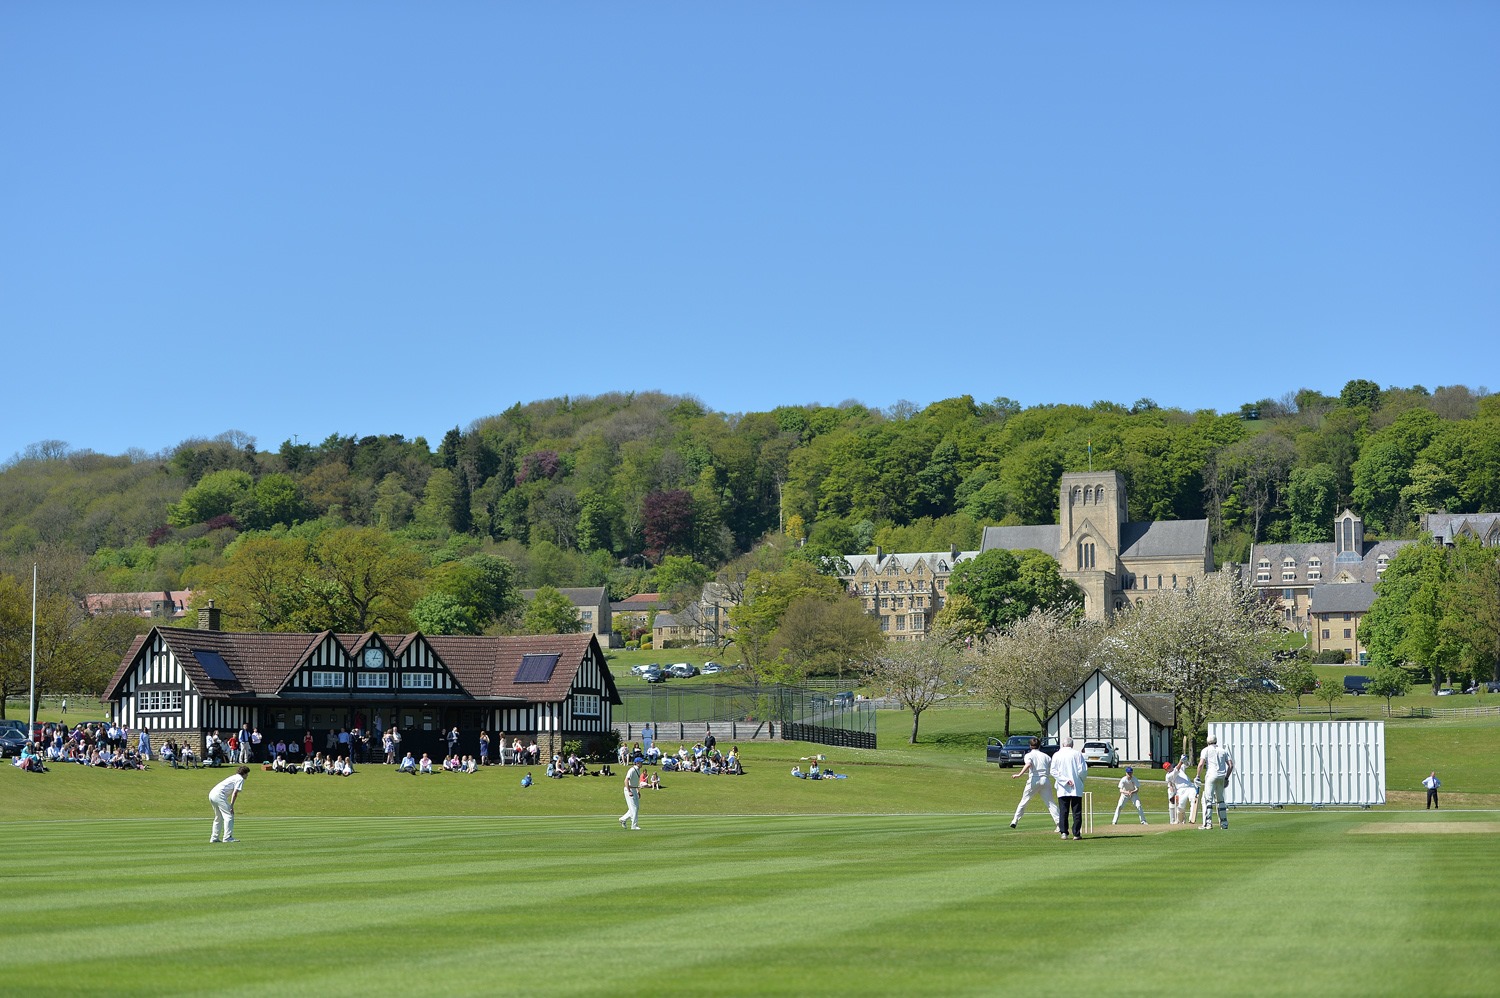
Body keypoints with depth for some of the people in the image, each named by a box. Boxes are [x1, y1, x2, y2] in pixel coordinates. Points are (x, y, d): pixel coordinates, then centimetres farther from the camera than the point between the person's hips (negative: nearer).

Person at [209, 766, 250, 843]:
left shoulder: (234, 777, 28)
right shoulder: (240, 779, 1)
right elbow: (235, 793, -10)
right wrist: (231, 806, -13)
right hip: (219, 795, -9)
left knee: (219, 817, 20)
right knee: (229, 816, -8)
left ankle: (214, 838, 20)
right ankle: (227, 837, -14)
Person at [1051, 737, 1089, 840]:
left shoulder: (1056, 755, 5)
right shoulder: (1077, 754, 0)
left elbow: (1053, 771, -4)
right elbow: (1083, 770, -6)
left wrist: (1065, 780, -7)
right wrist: (1082, 780, 11)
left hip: (1062, 789, 1)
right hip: (1076, 788, -1)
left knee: (1063, 811, 5)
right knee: (1077, 812, 2)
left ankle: (1063, 832, -4)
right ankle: (1076, 834, -1)